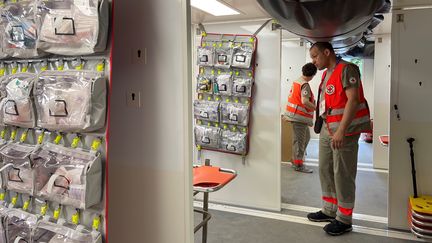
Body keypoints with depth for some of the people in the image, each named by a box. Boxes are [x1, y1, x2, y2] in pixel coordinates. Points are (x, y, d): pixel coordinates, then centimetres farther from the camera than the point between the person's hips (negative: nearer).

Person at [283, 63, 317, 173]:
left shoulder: (296, 81, 12)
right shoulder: (305, 85, -16)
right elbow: (305, 102, -27)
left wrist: (312, 102, 22)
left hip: (294, 114, 10)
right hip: (299, 116, -10)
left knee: (306, 137, 19)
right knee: (299, 140, -3)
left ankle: (296, 160, 24)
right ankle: (298, 165, 5)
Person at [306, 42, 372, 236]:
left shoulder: (346, 69, -10)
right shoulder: (326, 74, 15)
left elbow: (353, 99, -19)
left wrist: (341, 130, -24)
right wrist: (321, 126, 15)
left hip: (344, 130, -9)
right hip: (326, 129, 9)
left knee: (342, 174, -2)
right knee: (325, 170, 14)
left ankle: (344, 219, 10)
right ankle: (329, 210, 29)